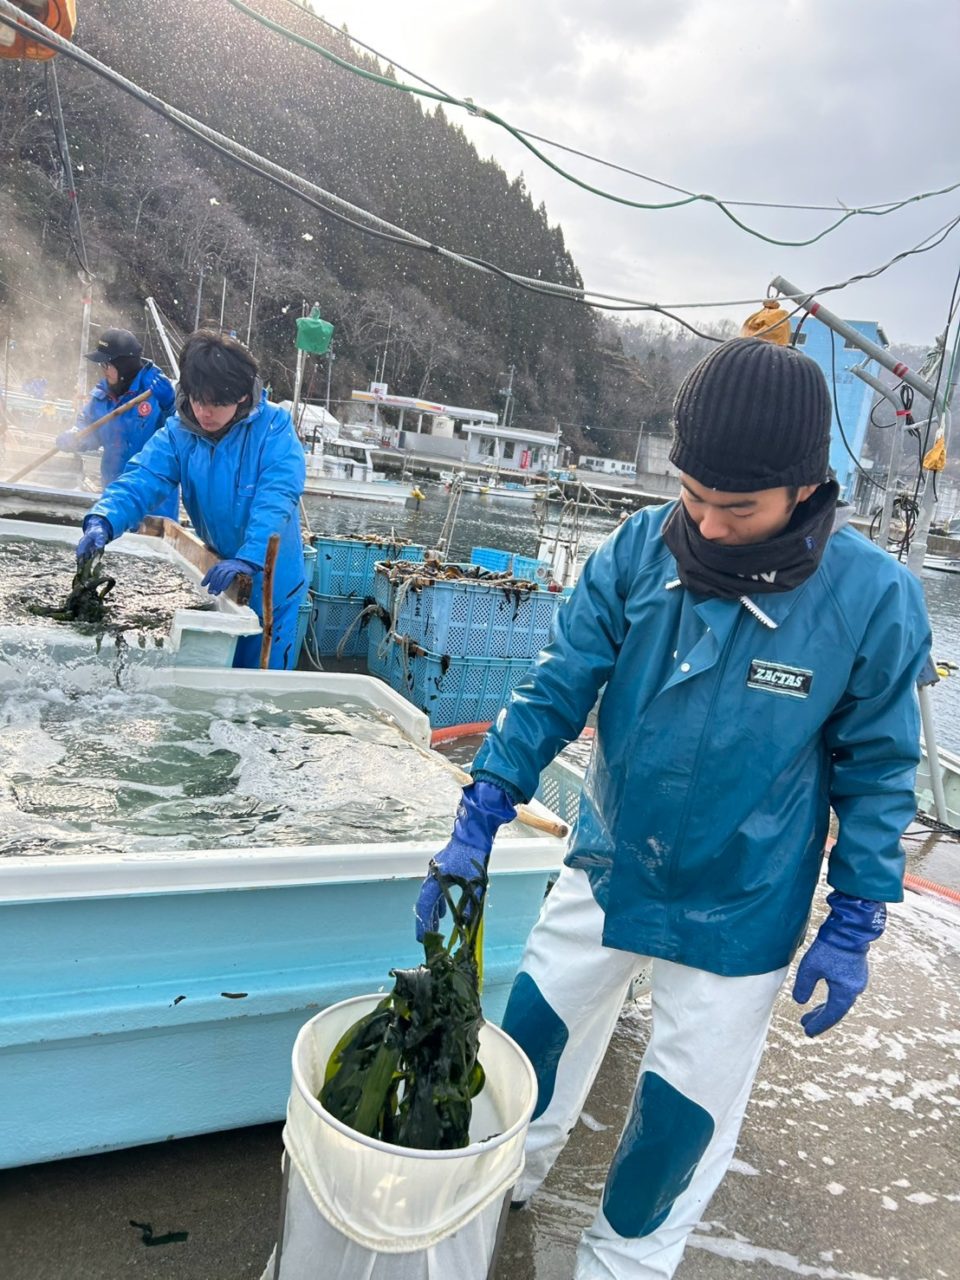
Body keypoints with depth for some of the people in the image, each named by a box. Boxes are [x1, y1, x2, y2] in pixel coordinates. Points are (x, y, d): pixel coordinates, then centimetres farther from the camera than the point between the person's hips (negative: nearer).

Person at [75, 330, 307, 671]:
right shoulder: (178, 433, -6)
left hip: (269, 577, -4)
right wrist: (102, 521, -38)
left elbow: (276, 498, -28)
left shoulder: (274, 427, -17)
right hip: (216, 573, 4)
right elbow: (140, 480, -18)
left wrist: (248, 558, -42)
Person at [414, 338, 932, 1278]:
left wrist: (853, 927, -6)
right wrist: (478, 819, -18)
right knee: (536, 1029, 22)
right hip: (606, 868, 3)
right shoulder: (637, 552, -16)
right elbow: (556, 689, -11)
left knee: (684, 1111, 15)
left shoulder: (873, 598, -19)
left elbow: (877, 769, -8)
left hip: (738, 912, -2)